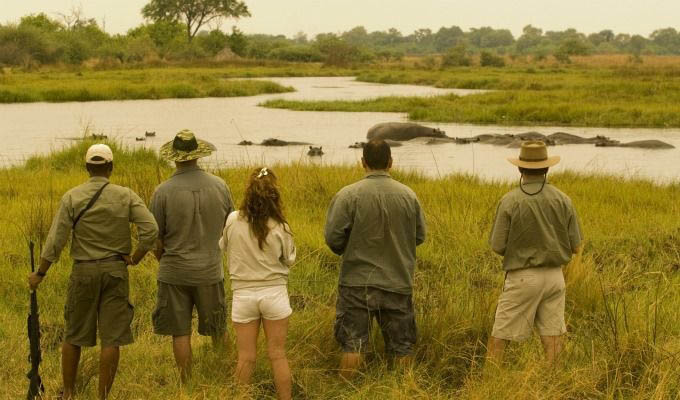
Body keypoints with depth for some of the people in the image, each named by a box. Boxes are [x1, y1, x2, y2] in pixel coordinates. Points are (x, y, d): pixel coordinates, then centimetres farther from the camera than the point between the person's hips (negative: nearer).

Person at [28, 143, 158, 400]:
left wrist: (39, 274, 3)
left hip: (83, 271, 1)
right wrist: (135, 258, 1)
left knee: (73, 336, 15)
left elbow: (56, 240, -6)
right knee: (111, 338, 2)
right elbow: (151, 230, -12)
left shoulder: (72, 197, -3)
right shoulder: (126, 196, -2)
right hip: (116, 270, 0)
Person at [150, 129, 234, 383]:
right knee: (217, 331, 16)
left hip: (174, 273, -2)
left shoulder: (163, 192, -12)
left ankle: (187, 384, 13)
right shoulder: (220, 186, -4)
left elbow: (156, 238, -4)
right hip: (210, 271, 2)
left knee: (180, 334, 7)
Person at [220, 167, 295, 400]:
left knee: (246, 358, 9)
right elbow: (289, 259, 1)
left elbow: (224, 247, 9)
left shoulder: (232, 221, -9)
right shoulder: (279, 228, -13)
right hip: (274, 292, -1)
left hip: (243, 294, 1)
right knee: (278, 355, 9)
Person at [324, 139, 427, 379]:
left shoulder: (348, 195, -11)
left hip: (358, 282, -2)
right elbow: (420, 236, 6)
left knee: (352, 342, 7)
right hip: (398, 283, 2)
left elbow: (333, 237, -10)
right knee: (401, 345, 13)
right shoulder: (408, 196, -2)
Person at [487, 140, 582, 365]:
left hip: (522, 277, -3)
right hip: (554, 275, 3)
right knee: (552, 335, 6)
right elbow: (575, 246, 3)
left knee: (500, 334, 4)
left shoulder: (510, 201, -10)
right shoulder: (563, 200, 0)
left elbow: (497, 246, -9)